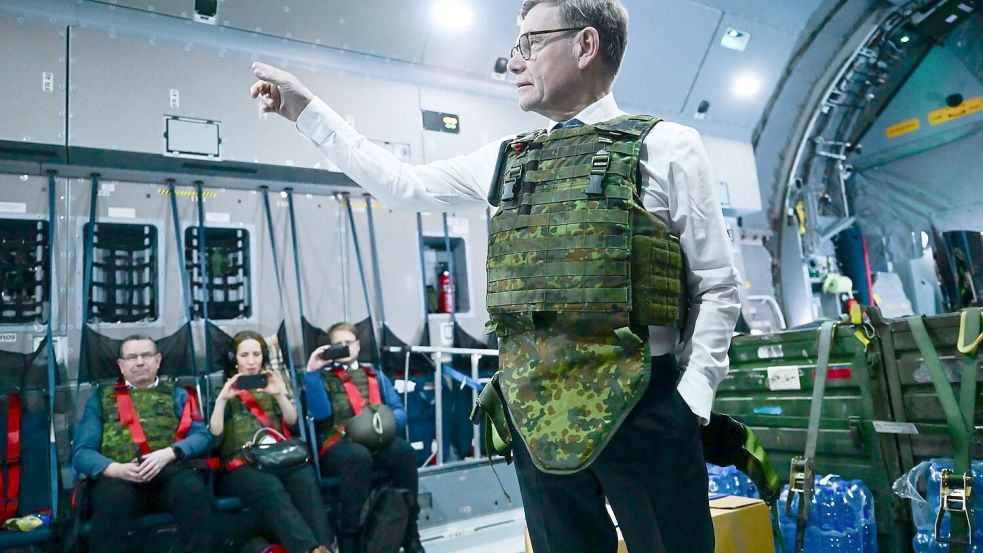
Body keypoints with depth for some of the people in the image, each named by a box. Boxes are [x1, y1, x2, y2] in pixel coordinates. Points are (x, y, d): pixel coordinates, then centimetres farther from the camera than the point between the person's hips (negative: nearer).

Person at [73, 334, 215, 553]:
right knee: (112, 500, -37)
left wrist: (167, 454, -12)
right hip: (120, 476, 0)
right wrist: (115, 468, -10)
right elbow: (82, 451, 12)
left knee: (193, 490, -35)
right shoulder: (101, 397, 23)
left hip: (170, 470, 0)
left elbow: (201, 435, 8)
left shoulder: (176, 394, 23)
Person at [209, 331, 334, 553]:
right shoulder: (226, 389, 14)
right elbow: (214, 435, 0)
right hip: (239, 463, -2)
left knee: (305, 478, -32)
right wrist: (221, 399, -12)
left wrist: (279, 394, -7)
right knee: (271, 488, -37)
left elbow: (292, 421, 9)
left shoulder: (272, 384, 23)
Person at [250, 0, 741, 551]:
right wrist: (306, 109, 20)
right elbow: (404, 185, 18)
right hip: (535, 408, 4)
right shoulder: (508, 159, 12)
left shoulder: (666, 147, -1)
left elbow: (716, 287, -1)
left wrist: (690, 400, -10)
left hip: (637, 403, -4)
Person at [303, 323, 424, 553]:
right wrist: (311, 372, -8)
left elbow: (399, 411, 14)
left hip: (377, 440, 3)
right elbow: (321, 413, -4)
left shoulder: (375, 376, 25)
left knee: (404, 451, -30)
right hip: (337, 443, -2)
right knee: (358, 456, -37)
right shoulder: (323, 376, 17)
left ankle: (410, 532, -19)